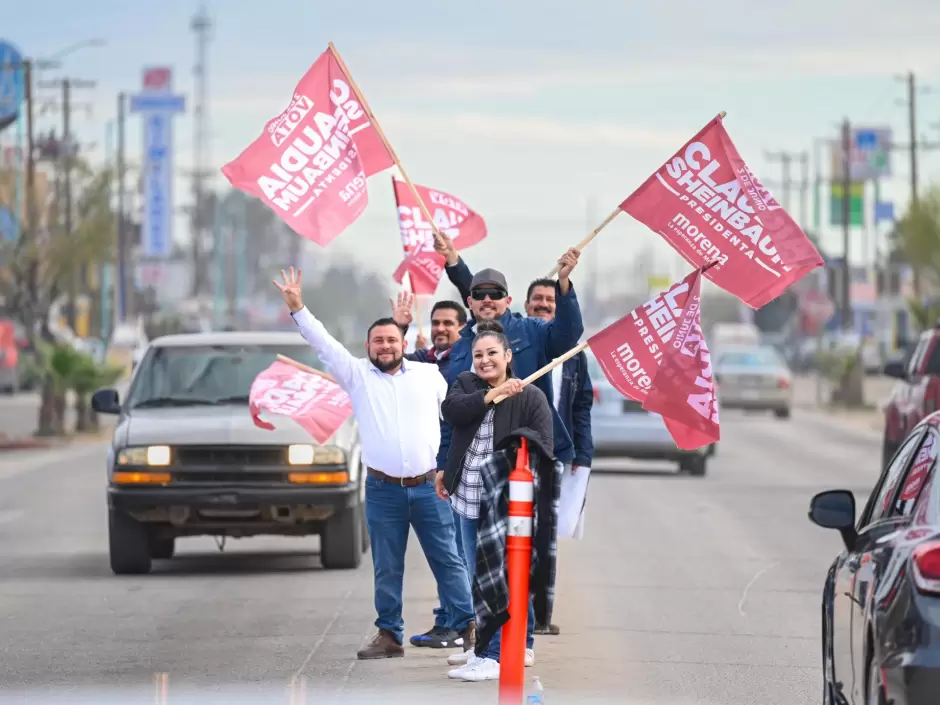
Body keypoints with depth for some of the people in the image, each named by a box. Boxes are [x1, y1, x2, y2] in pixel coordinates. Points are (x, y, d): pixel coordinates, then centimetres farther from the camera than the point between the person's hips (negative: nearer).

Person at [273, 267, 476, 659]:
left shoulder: (430, 375, 8)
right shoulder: (357, 376, 6)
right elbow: (323, 343, -2)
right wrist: (297, 308, -12)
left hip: (428, 486, 0)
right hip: (383, 490, 0)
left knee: (448, 560, 1)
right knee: (386, 568, 5)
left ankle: (468, 627, 5)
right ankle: (389, 635, 12)